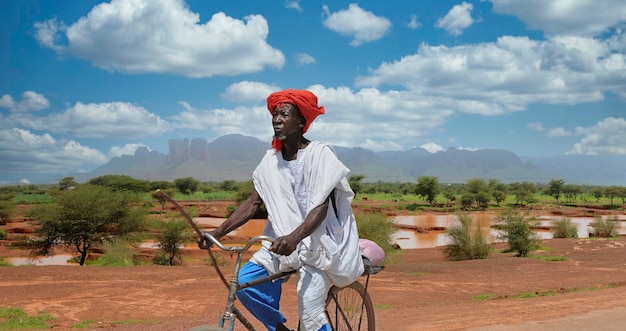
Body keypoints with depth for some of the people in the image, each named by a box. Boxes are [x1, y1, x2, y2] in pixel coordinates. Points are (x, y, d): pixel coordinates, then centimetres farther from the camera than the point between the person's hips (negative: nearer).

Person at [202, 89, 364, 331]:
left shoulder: (320, 154, -14)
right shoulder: (271, 159, 1)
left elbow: (320, 207, -23)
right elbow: (253, 203, 1)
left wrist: (294, 238, -40)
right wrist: (218, 232, -10)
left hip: (317, 242, -5)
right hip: (284, 240, 5)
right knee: (245, 281, -15)